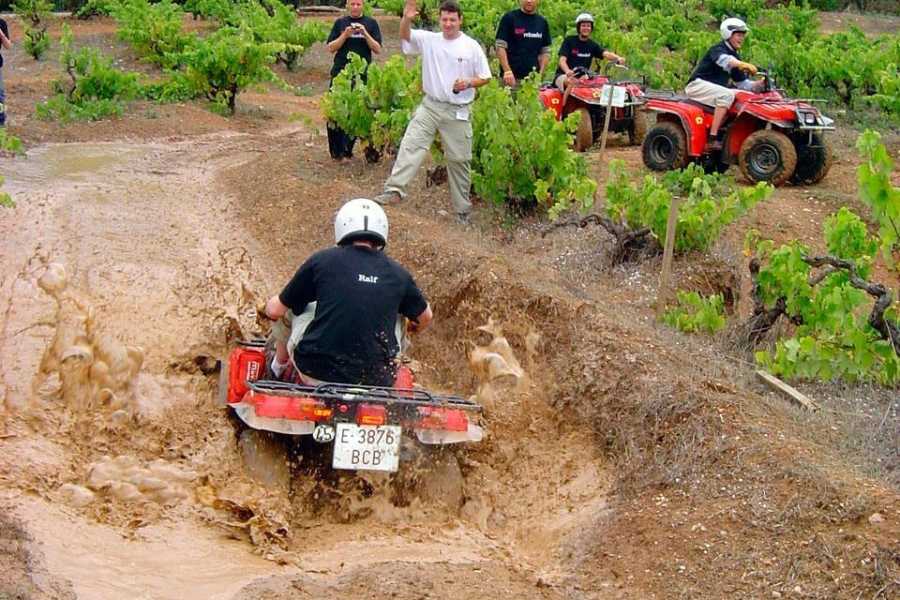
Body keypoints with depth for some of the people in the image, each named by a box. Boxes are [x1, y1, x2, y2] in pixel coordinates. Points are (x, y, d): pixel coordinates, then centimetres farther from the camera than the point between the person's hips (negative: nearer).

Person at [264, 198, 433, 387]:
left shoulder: (321, 261, -4)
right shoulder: (398, 274, 2)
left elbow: (274, 310, 7)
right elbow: (425, 317, 21)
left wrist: (271, 305, 32)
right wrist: (413, 329, 46)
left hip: (318, 372, -1)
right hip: (375, 382, 1)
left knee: (287, 310, 25)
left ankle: (279, 366, 50)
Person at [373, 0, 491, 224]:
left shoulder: (472, 47, -4)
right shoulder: (429, 40, 1)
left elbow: (485, 77, 1)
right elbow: (405, 36, -10)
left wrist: (468, 83, -18)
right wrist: (406, 18, -30)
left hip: (458, 111, -2)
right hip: (430, 105, 2)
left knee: (459, 159, 6)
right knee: (410, 145, -14)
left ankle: (462, 208, 17)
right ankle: (395, 189, -19)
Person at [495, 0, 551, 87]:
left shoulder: (542, 22, 13)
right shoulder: (509, 18, 0)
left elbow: (545, 51, 14)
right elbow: (501, 47, -5)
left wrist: (541, 73, -1)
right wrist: (507, 71, -16)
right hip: (512, 77, -4)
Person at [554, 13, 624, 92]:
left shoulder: (592, 45, 9)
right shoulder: (569, 41, -1)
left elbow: (606, 54, -9)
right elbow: (562, 60, -11)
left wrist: (618, 58, -33)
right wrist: (567, 71, -35)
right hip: (564, 75, -4)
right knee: (570, 81, -38)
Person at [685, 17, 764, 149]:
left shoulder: (735, 56, 18)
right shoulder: (717, 49, -8)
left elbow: (743, 83, 19)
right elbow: (724, 59, -35)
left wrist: (760, 84, 0)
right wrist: (744, 65, -52)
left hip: (715, 90, 9)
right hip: (698, 85, -9)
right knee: (727, 95, -32)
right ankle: (713, 139, -40)